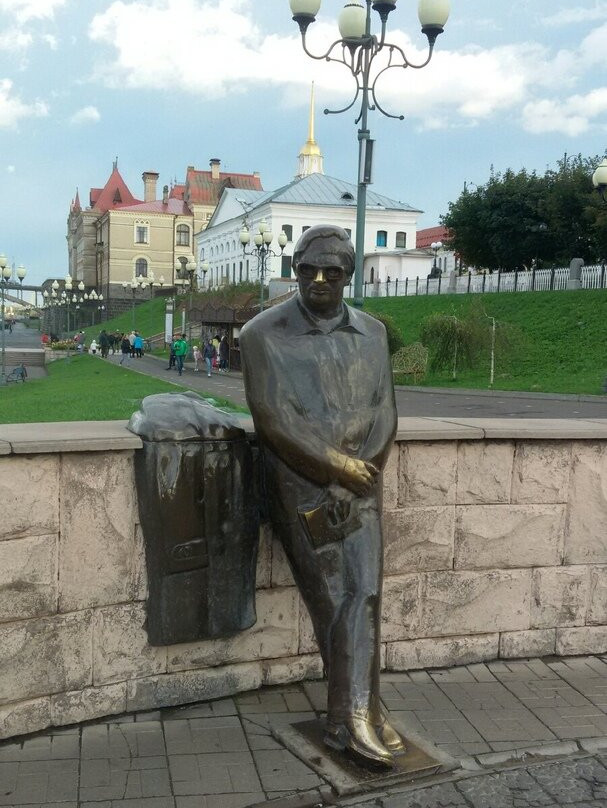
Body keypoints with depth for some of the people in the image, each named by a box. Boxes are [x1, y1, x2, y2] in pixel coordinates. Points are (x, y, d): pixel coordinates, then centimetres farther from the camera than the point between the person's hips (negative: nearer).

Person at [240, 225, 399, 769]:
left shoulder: (372, 333, 9)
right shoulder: (263, 334, -5)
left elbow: (385, 412, 7)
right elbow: (274, 419, -12)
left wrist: (363, 470, -8)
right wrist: (338, 466, -14)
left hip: (360, 483, 4)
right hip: (301, 489, -3)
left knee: (365, 593, -6)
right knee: (333, 600, 1)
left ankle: (352, 718, 2)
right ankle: (359, 716, 14)